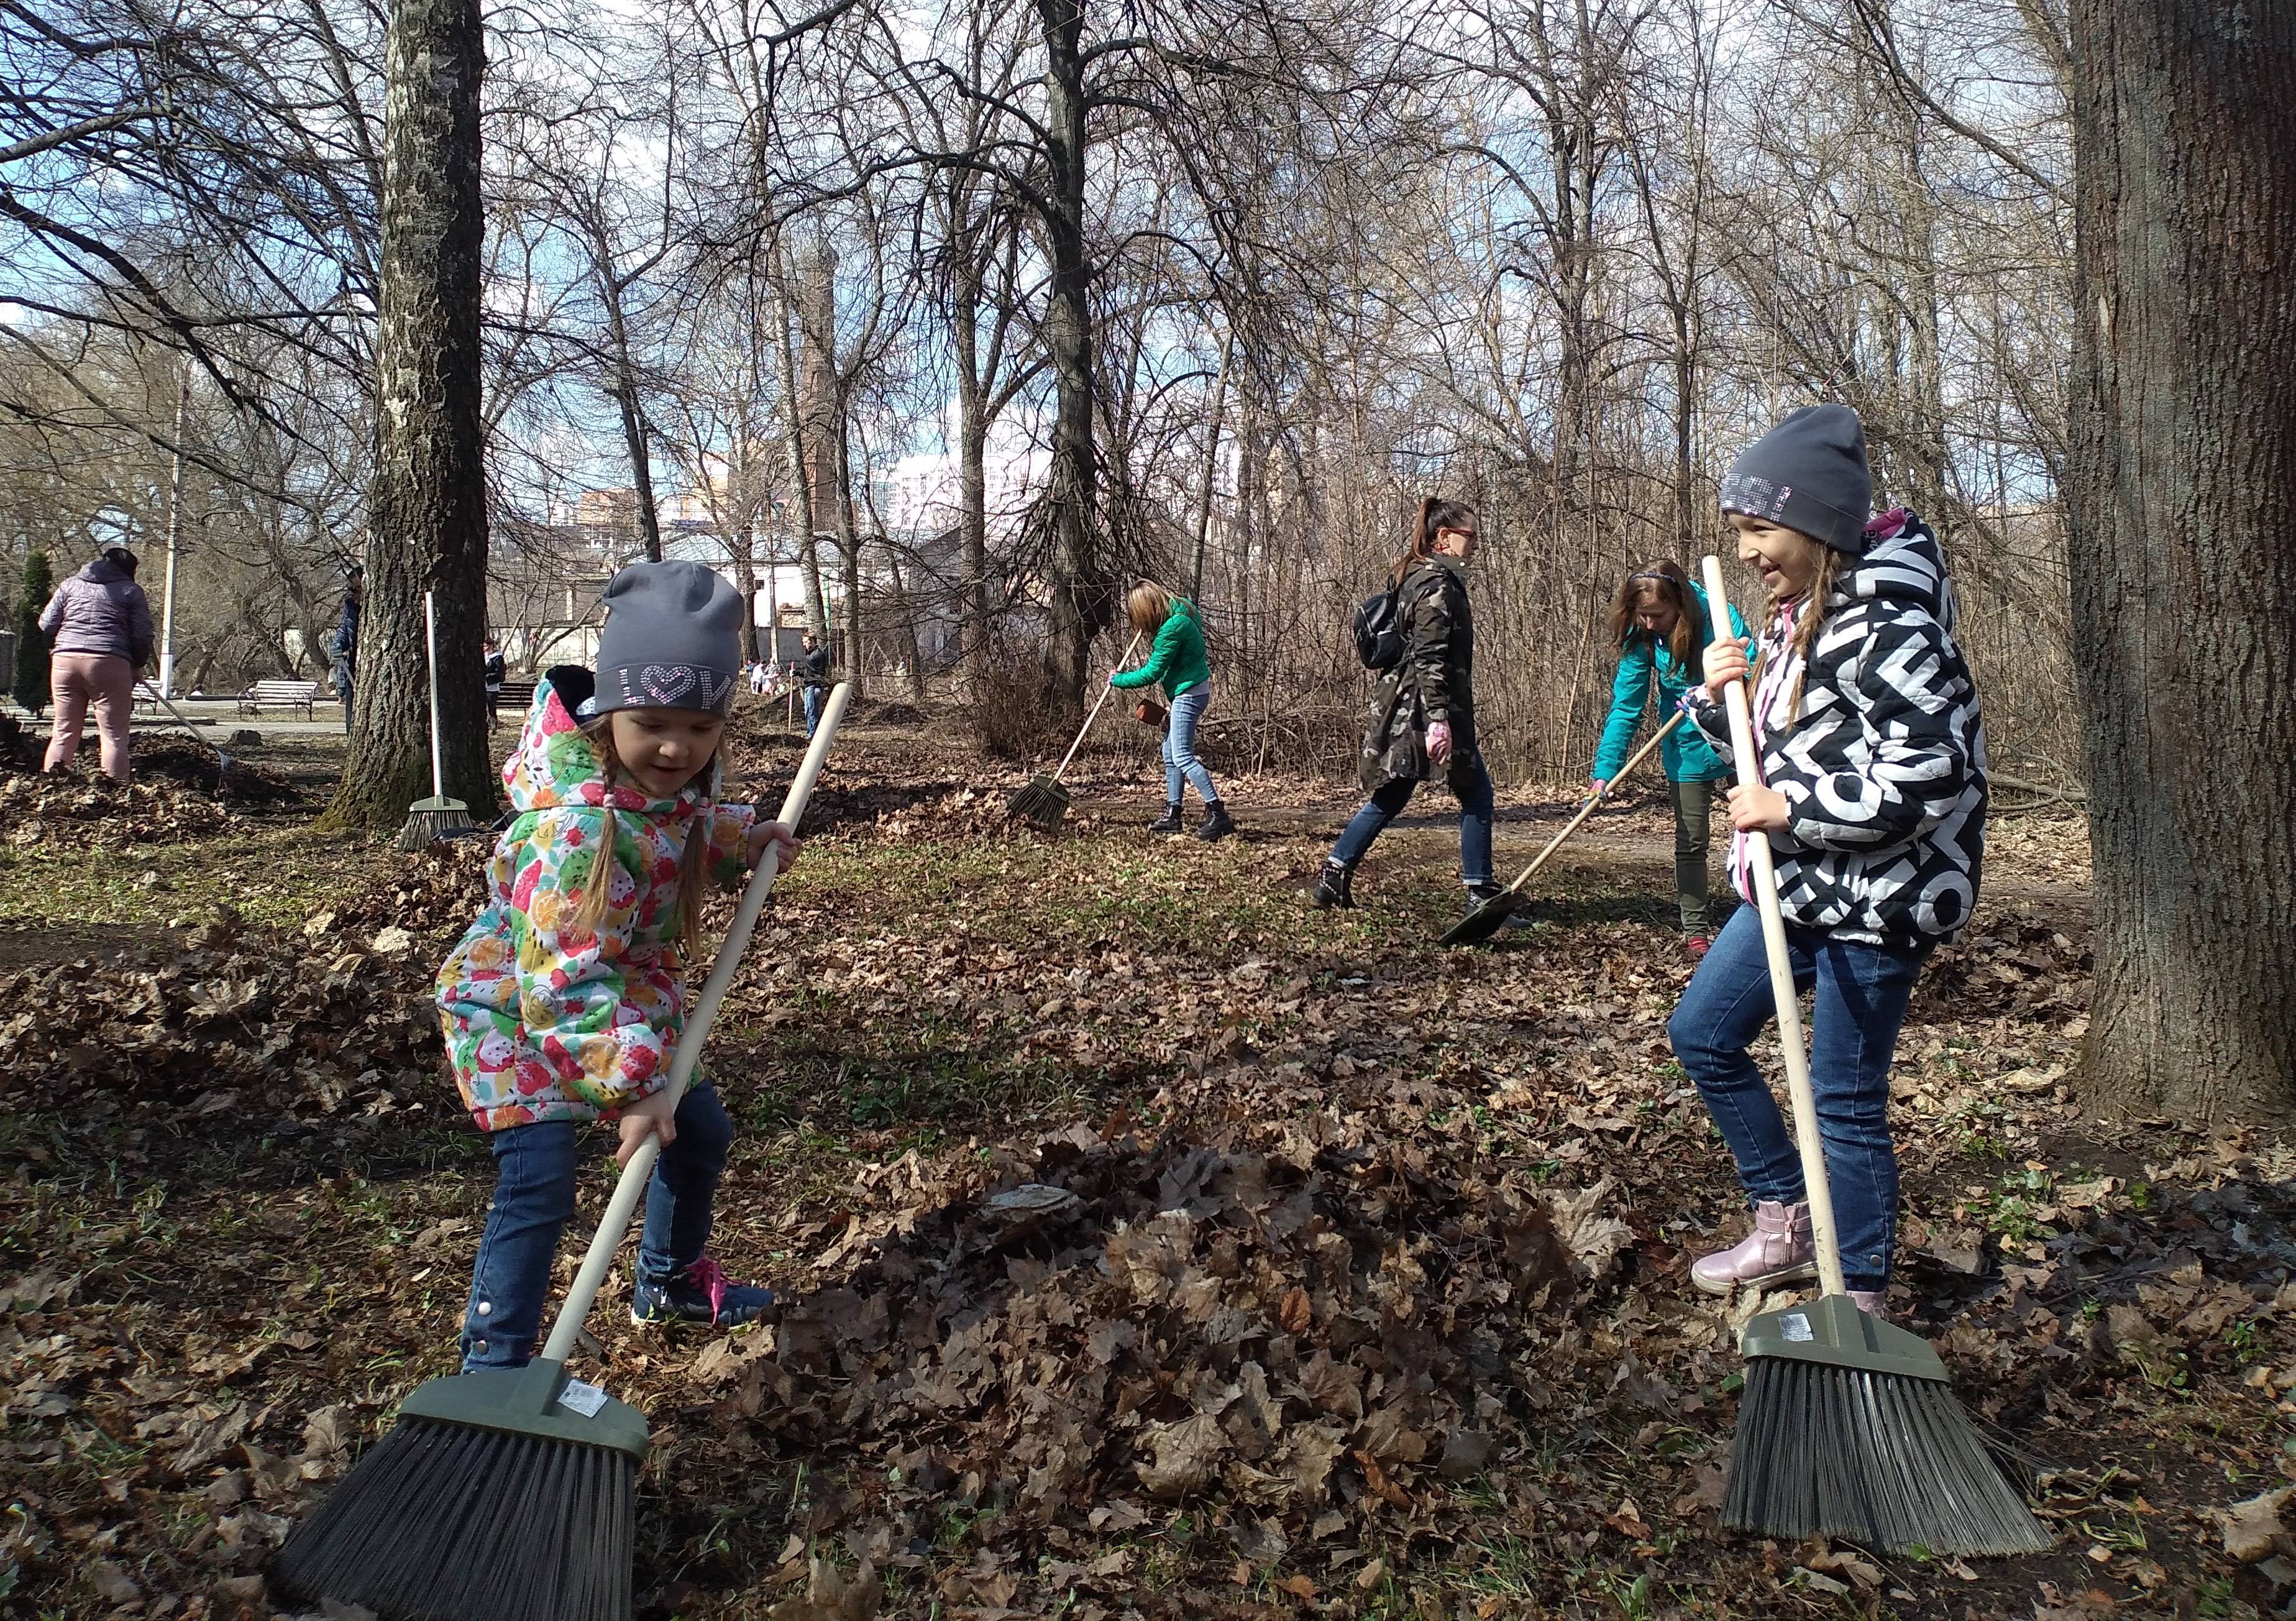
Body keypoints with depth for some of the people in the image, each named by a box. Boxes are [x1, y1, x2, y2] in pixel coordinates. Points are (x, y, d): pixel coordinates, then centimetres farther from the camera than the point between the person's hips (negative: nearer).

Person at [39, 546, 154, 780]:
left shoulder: (71, 584, 19)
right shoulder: (131, 591, 10)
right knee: (114, 735, -3)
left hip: (65, 660, 4)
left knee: (64, 732, 10)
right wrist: (137, 665, 16)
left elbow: (46, 625, 13)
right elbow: (143, 636, 2)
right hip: (109, 663, -4)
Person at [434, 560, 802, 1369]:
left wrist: (745, 838, 1)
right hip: (517, 1015, -9)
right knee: (538, 1186, -18)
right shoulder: (575, 829, -38)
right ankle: (493, 1364, -4)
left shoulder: (671, 784, -11)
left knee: (702, 1131, 17)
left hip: (631, 995, 9)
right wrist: (628, 1084, -41)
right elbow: (566, 981, -39)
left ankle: (672, 1280, 42)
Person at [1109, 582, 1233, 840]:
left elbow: (1151, 673, -18)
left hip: (1189, 692, -10)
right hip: (1187, 691, 10)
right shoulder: (1180, 609, 5)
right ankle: (1172, 816, 17)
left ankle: (1218, 814, -17)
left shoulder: (1172, 628, -23)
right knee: (1170, 754, 13)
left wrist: (1118, 680, -5)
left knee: (1182, 756, -14)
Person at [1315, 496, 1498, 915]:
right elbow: (1430, 656, -22)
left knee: (1390, 796, 13)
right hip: (1425, 708, -10)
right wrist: (1438, 719, -27)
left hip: (1401, 708, 10)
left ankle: (1334, 876, 10)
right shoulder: (1439, 583, -13)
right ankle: (1479, 892, 4)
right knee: (1476, 791, 1)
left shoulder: (1414, 577, 18)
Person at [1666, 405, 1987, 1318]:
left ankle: (1861, 1299, 18)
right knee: (1702, 1034, 15)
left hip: (1874, 899, -10)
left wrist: (1789, 810, -21)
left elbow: (1930, 775, -27)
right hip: (1799, 887, 10)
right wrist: (1718, 699, -2)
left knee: (1845, 1099, 0)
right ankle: (1784, 1223, 29)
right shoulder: (1795, 613, 10)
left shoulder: (1886, 622, -20)